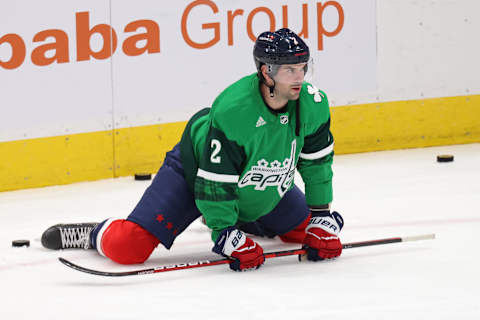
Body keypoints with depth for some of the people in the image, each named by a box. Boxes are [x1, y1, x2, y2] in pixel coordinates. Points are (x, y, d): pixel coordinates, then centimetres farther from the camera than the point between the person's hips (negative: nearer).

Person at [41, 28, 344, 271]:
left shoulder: (312, 103, -20)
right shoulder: (231, 112, -38)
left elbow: (317, 160, -4)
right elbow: (215, 181, -31)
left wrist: (322, 218, -5)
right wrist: (227, 237, -30)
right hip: (196, 170, -6)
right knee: (127, 248, -19)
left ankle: (246, 220, 37)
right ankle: (97, 234, 17)